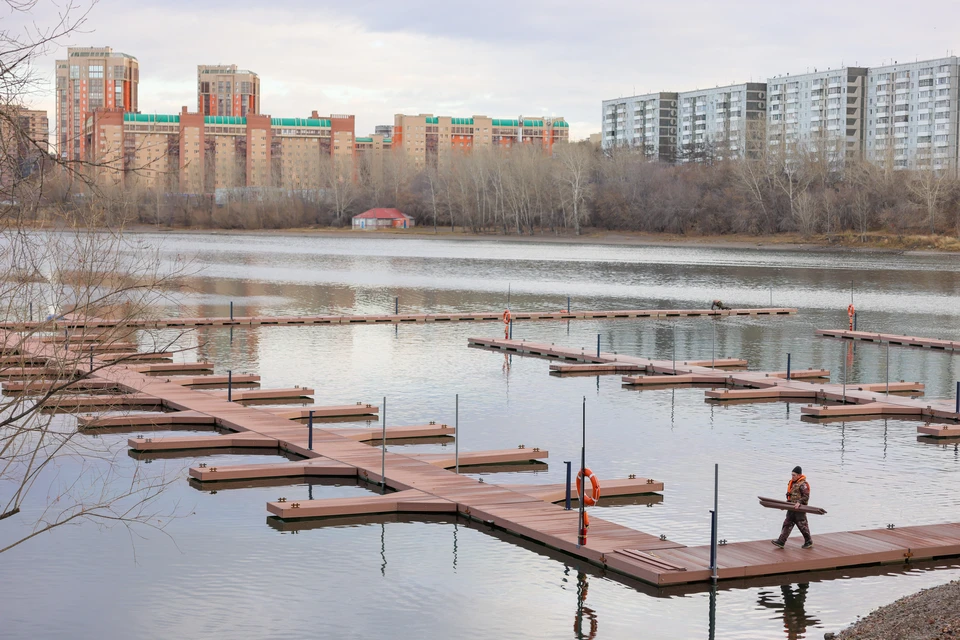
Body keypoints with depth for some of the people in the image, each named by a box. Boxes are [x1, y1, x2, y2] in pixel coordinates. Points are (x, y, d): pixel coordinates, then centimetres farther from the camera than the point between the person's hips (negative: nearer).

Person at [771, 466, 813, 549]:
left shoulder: (803, 484, -13)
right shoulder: (792, 483, 13)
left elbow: (806, 496, -17)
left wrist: (799, 503, -26)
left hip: (799, 509, -8)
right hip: (792, 508, 8)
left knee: (802, 525, 2)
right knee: (787, 524, 4)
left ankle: (809, 542, 18)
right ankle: (781, 542, 1)